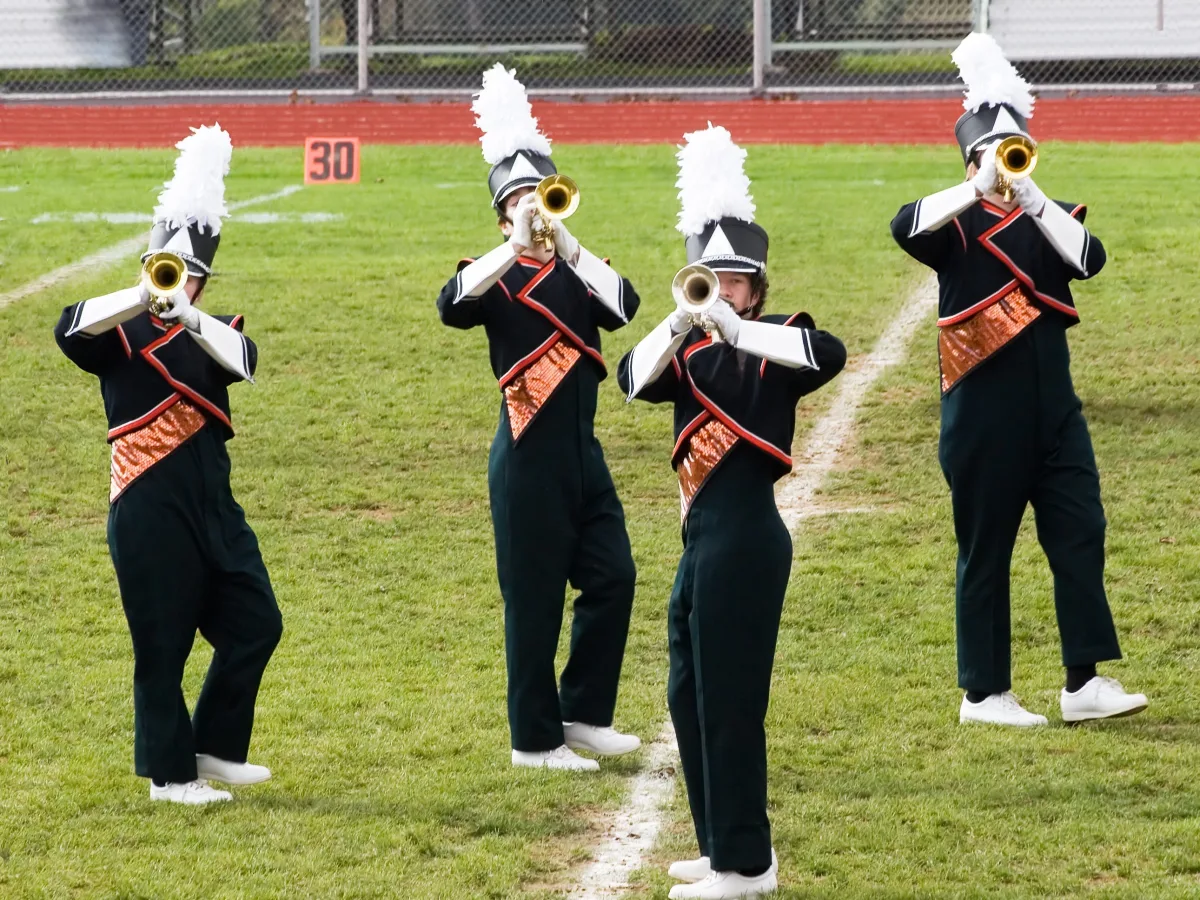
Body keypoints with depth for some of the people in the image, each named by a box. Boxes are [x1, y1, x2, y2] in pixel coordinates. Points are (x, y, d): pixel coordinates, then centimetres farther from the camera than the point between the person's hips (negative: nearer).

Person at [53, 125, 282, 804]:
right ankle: (170, 774, 11)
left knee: (256, 626, 6)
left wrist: (186, 312, -28)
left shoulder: (210, 332, 11)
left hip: (214, 503, 5)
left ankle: (215, 748, 20)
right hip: (150, 511, -5)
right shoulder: (121, 333, 0)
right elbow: (71, 329, -23)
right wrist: (146, 297, -31)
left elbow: (244, 359, -13)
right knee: (164, 645, 0)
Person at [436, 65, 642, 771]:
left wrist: (566, 242, -18)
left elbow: (625, 307, -11)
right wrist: (518, 245, -28)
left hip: (583, 453, 5)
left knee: (613, 579, 3)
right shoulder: (496, 277, -3)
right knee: (535, 599, -1)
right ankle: (535, 739, 8)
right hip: (528, 456, -5)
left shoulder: (575, 274, 9)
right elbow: (453, 306, -25)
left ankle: (584, 714, 16)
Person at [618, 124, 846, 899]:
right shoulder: (689, 350, 12)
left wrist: (734, 330, -31)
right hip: (704, 538, 8)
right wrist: (678, 326, -22)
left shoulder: (771, 344, -7)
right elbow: (635, 379, -6)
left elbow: (830, 354, -28)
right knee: (690, 697, 14)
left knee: (728, 699, -5)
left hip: (746, 541, -8)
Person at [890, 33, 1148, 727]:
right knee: (986, 552, 2)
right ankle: (984, 693, 10)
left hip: (1053, 409, 4)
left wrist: (1029, 194, -19)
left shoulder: (1047, 221, 11)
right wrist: (981, 189, -28)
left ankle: (1085, 682, 0)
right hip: (982, 416, -4)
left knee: (1082, 535, -3)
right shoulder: (959, 223, -1)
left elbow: (1089, 257, -11)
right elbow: (906, 227, -23)